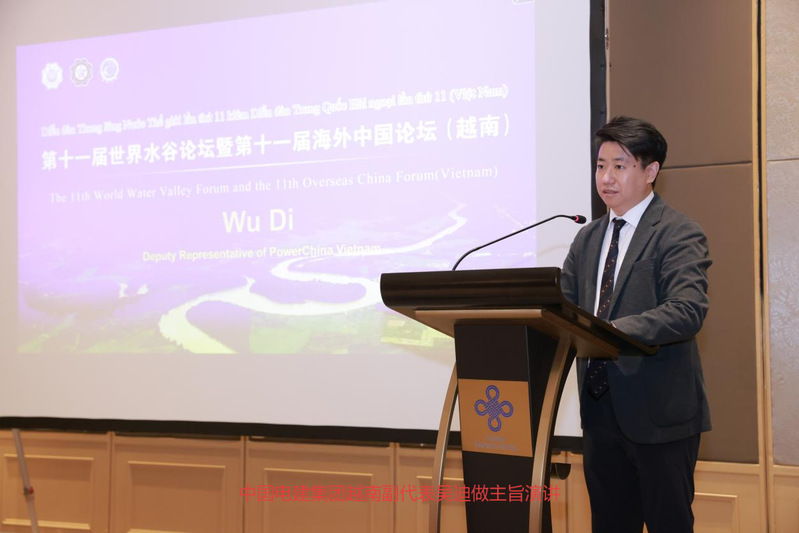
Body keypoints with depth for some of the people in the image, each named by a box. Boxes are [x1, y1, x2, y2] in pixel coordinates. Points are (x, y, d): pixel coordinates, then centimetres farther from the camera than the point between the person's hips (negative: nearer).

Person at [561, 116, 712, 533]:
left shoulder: (678, 234, -9)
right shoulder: (587, 239, 14)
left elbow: (688, 311, -23)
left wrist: (611, 332, -35)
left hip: (659, 411, -6)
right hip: (600, 409, 7)